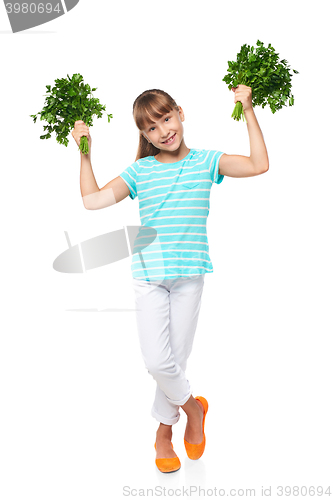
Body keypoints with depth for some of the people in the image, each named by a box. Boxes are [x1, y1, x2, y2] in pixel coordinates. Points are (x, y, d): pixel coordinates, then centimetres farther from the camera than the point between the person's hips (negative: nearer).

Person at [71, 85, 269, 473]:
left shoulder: (205, 161, 5)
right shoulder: (140, 170, 5)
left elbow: (259, 165, -4)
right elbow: (92, 200, -2)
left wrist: (247, 110, -3)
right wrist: (85, 153, 0)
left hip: (189, 272, 0)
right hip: (148, 272, 0)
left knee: (176, 357, 8)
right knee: (157, 360, -9)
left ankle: (164, 429, 32)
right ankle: (192, 407, 23)